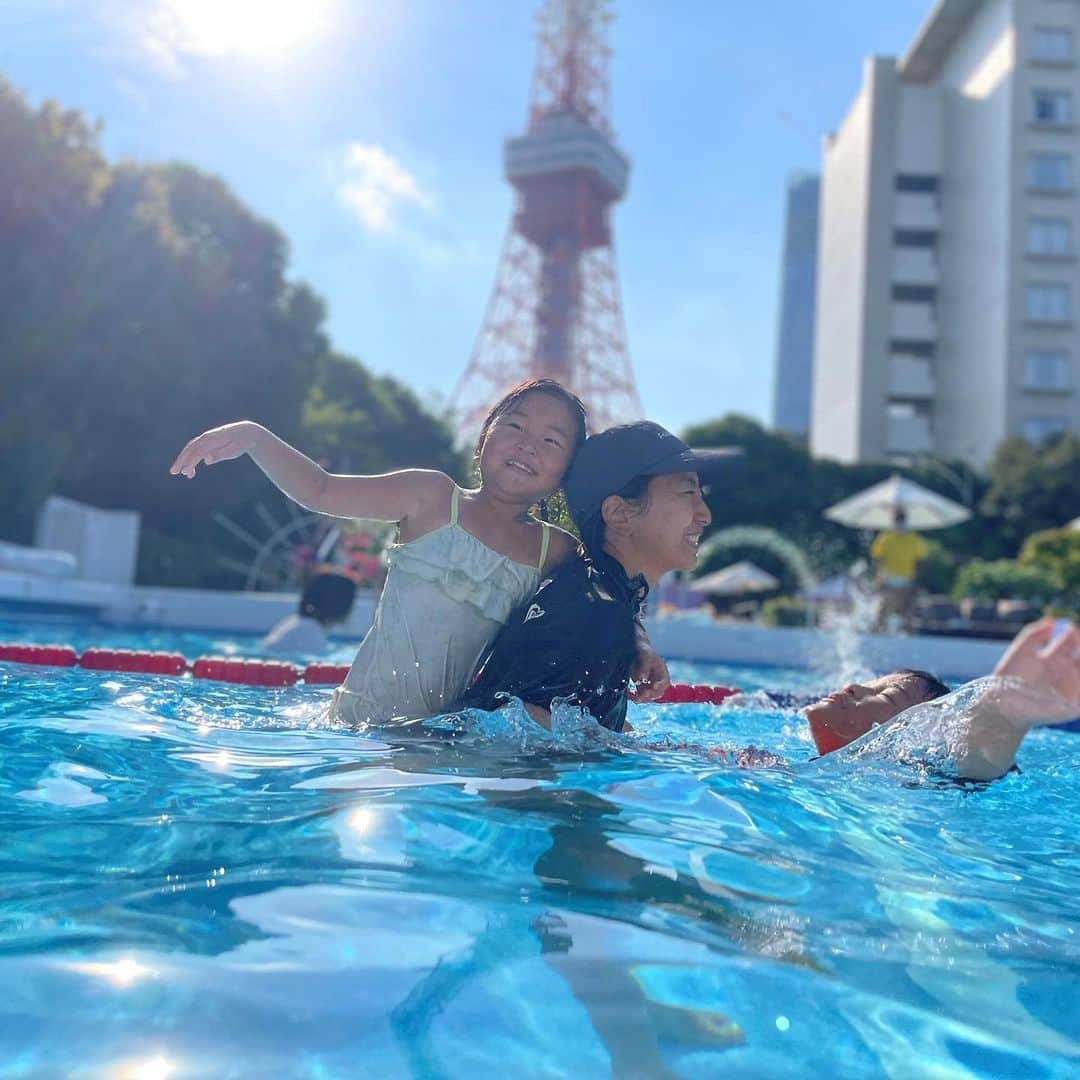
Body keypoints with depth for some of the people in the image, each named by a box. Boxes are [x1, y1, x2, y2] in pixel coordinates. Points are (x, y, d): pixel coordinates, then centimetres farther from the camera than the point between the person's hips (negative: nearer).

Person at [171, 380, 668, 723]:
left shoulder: (558, 552, 6)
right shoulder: (434, 498, -1)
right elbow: (322, 492, 0)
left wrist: (639, 648, 0)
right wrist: (254, 437, -12)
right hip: (365, 723, -3)